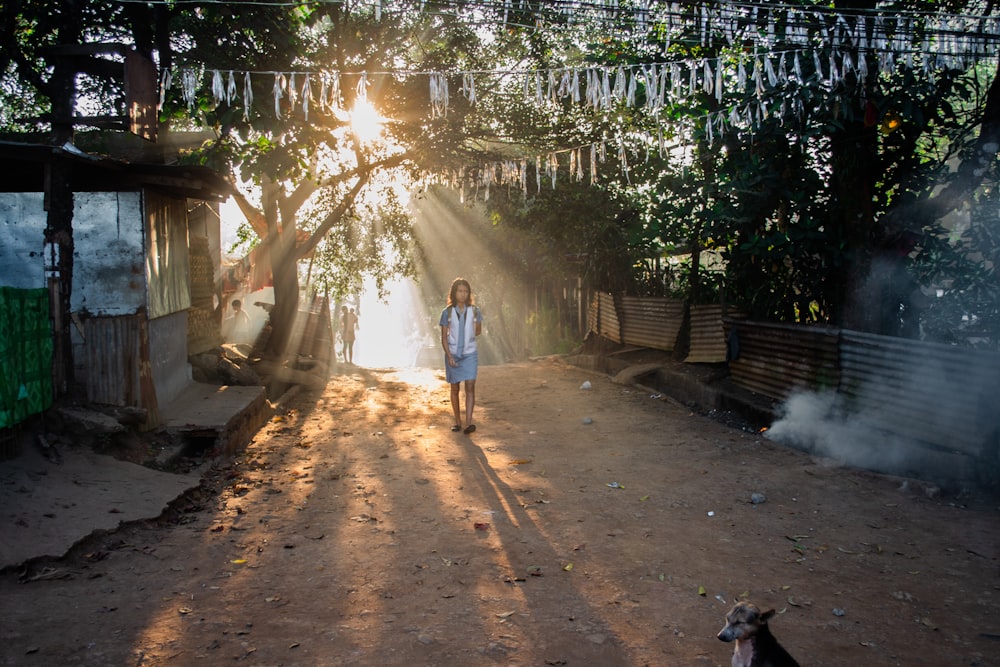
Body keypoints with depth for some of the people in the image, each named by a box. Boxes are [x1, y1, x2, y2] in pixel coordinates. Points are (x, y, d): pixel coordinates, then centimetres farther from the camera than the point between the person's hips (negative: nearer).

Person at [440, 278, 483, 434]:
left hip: (469, 354, 0)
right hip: (453, 355, 0)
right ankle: (457, 421, 20)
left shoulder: (474, 311, 0)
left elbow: (478, 331, 16)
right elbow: (444, 337, -4)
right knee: (455, 389, 9)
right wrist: (449, 356, -12)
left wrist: (467, 338, 5)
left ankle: (468, 423, -15)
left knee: (470, 387, -11)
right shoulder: (447, 312, -4)